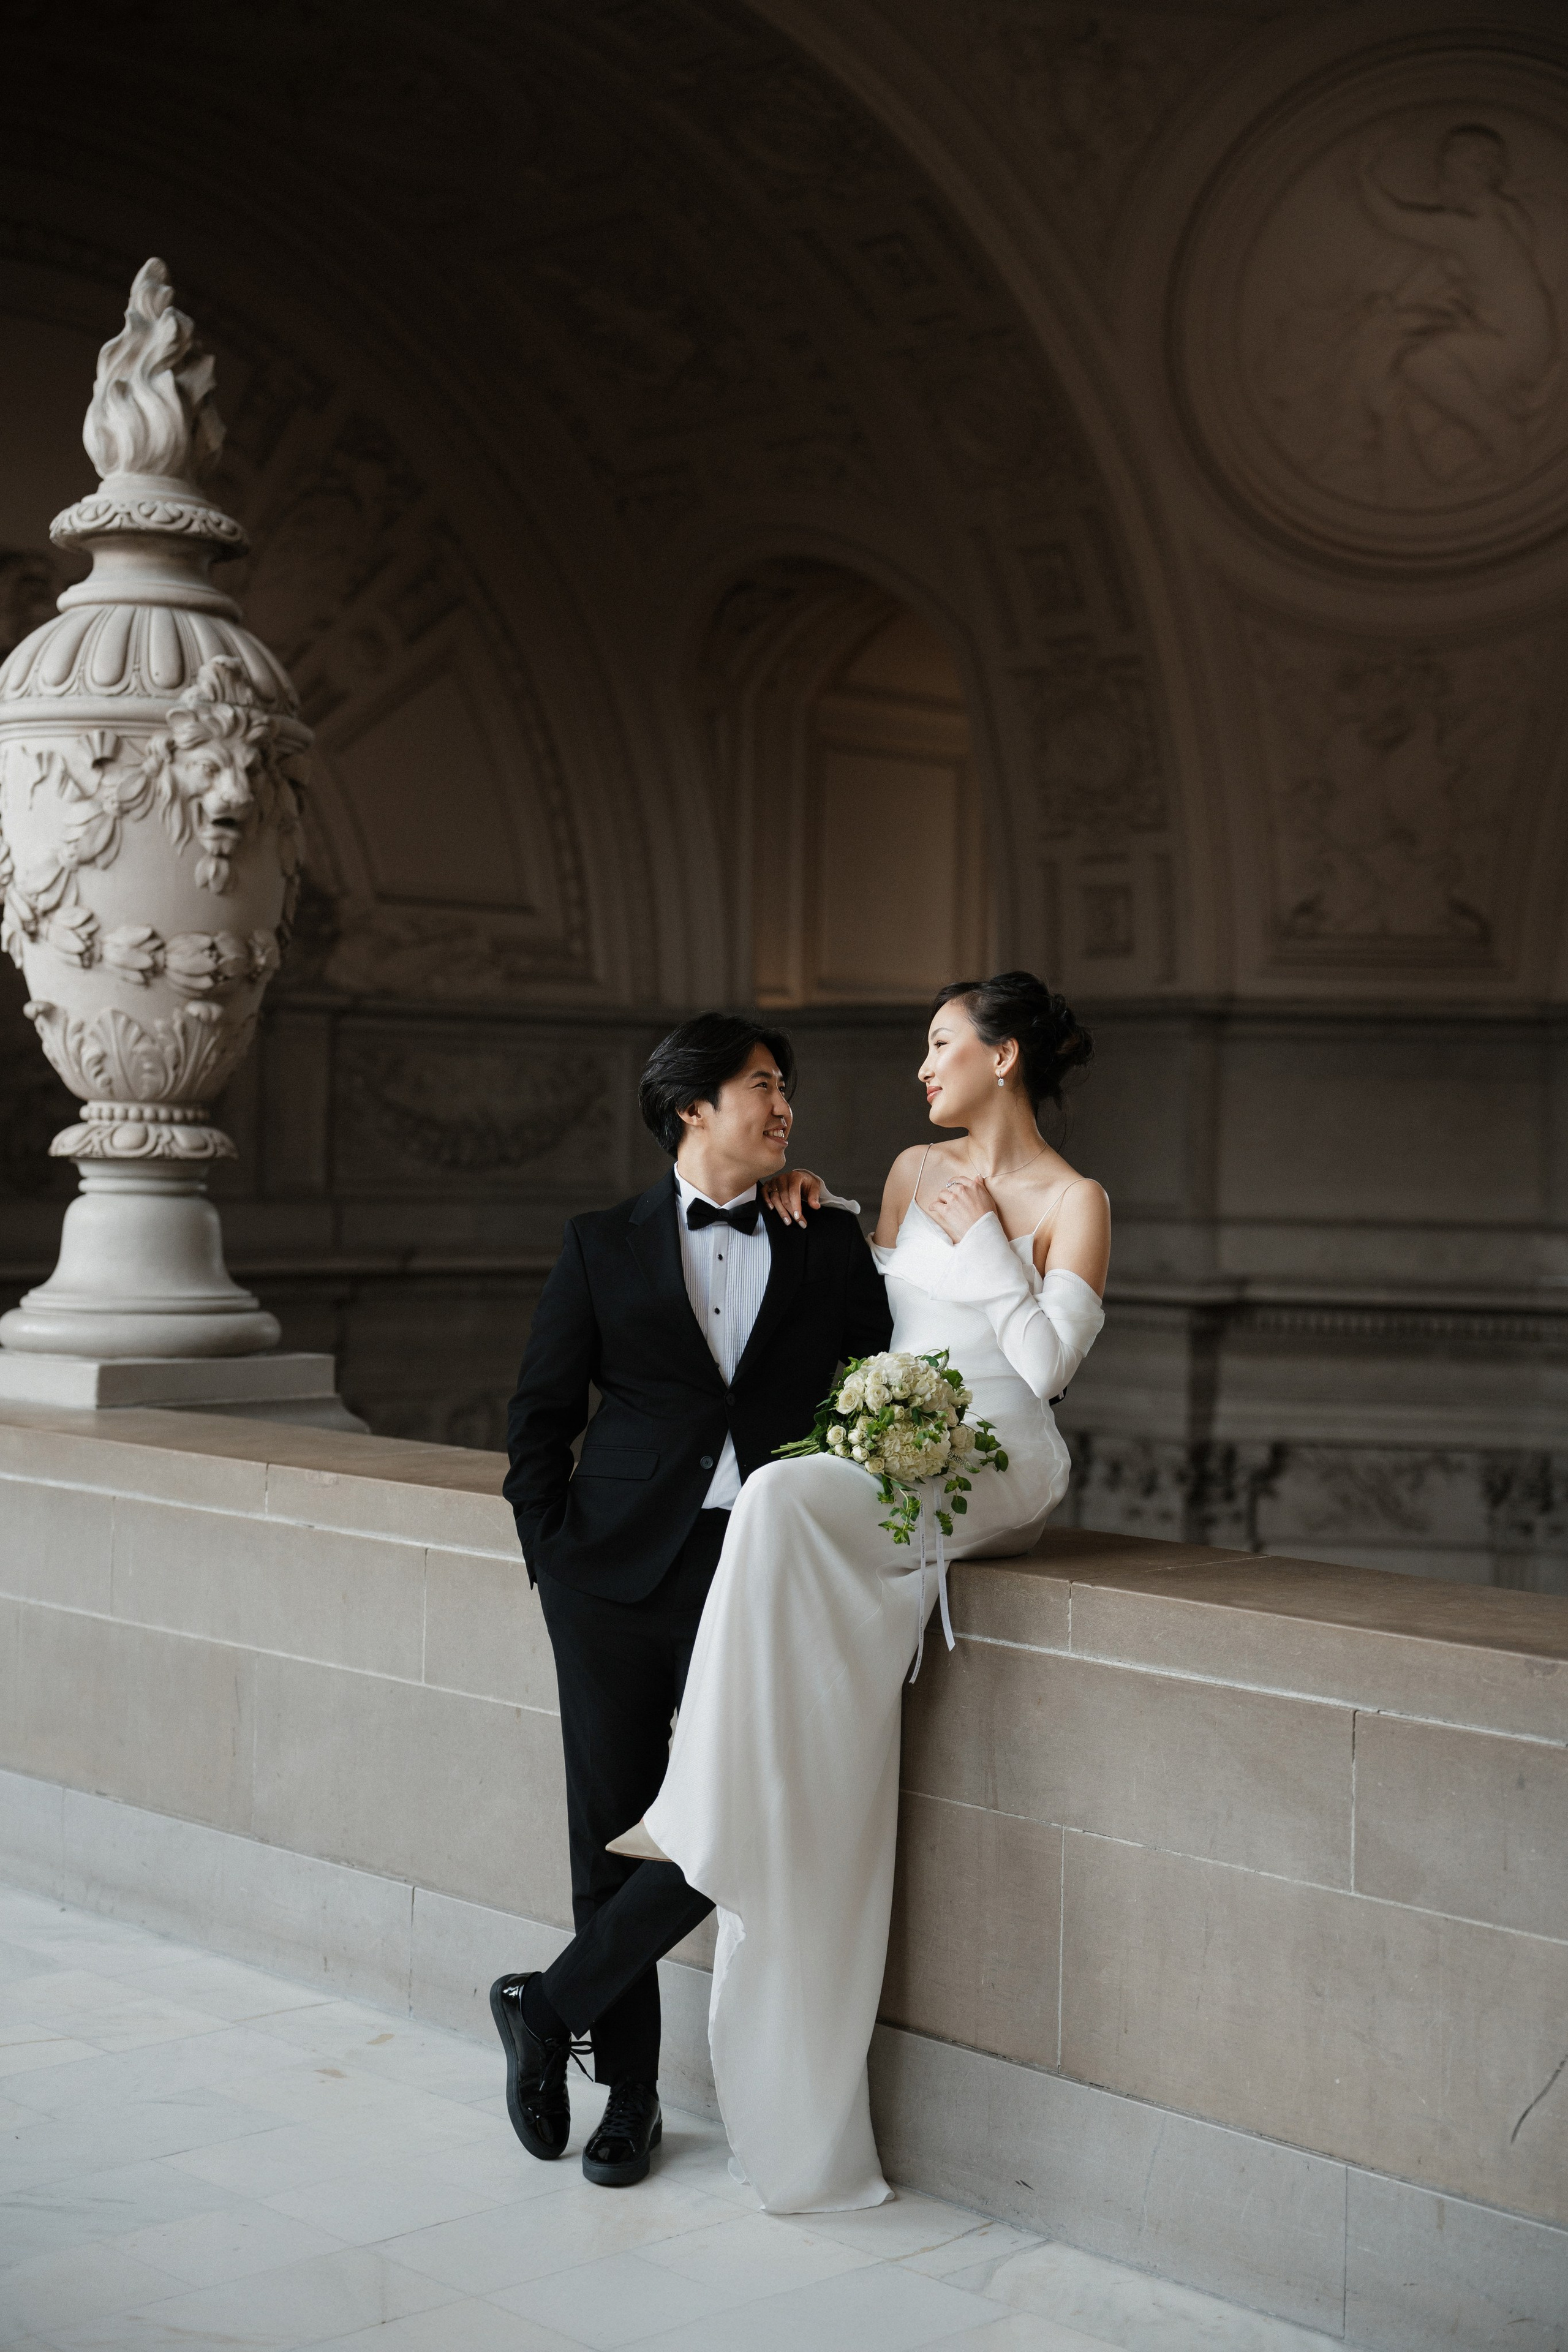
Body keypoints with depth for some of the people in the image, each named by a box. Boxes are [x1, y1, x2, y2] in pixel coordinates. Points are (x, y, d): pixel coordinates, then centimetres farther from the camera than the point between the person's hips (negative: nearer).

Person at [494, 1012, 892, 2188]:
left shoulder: (833, 1246, 12)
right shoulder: (604, 1248, 9)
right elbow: (541, 1413, 11)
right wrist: (550, 1550, 2)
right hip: (620, 1565, 0)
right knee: (611, 1827, 4)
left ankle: (550, 2005, 7)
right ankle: (629, 2092, 20)